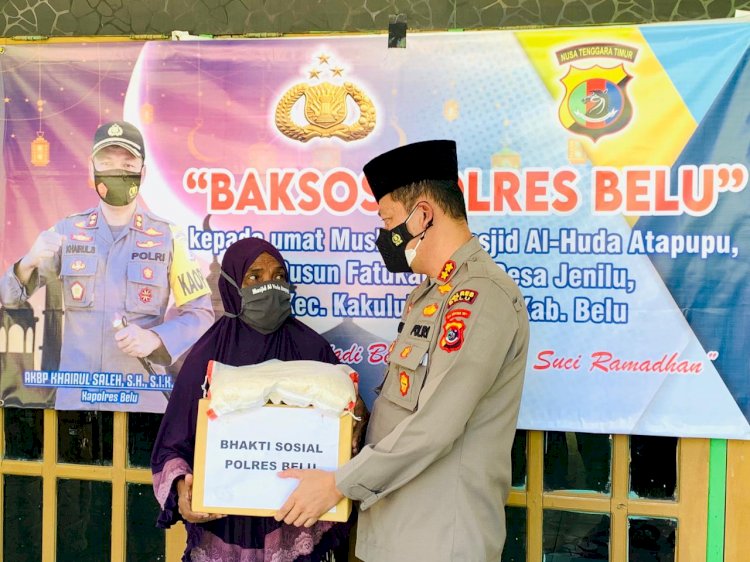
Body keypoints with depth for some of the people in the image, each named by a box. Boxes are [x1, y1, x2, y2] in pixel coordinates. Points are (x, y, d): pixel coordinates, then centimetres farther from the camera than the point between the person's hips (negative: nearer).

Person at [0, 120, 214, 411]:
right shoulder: (67, 231, 3)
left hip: (141, 395, -1)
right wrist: (29, 263, -15)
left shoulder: (168, 237, -4)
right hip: (75, 394, 2)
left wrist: (155, 338, -18)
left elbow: (200, 313, -1)